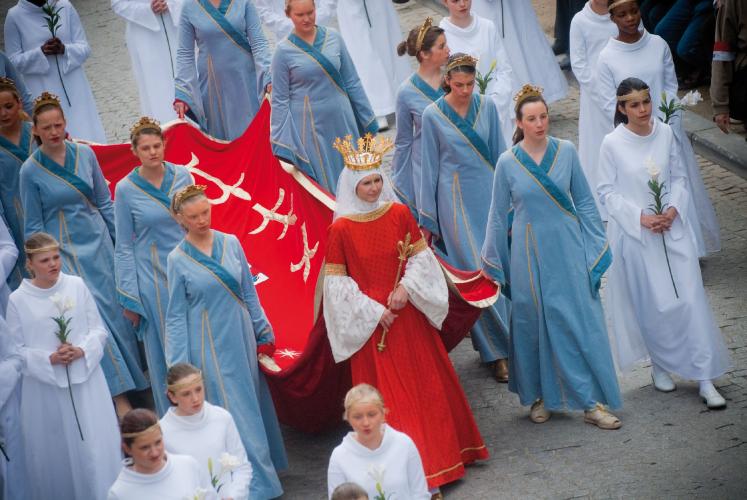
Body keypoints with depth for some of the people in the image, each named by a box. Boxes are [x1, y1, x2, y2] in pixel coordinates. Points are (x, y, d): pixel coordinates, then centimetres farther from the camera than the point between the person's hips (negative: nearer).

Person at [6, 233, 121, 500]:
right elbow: (15, 350, -4)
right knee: (55, 452, 8)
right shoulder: (18, 300, -7)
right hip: (45, 386, -1)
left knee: (95, 448, 4)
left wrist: (82, 351, -16)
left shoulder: (77, 285, -3)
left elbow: (99, 330, 3)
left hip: (84, 381, 1)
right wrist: (49, 358, -18)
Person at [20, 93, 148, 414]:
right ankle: (118, 394, -8)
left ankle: (129, 376, 24)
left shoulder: (85, 155, -1)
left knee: (113, 308, 6)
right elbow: (33, 227, -2)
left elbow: (105, 203, 8)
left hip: (98, 243, 3)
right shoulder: (30, 171, -8)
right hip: (64, 251, -3)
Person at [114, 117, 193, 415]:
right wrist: (128, 297, -4)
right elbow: (124, 247, -4)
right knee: (165, 349, 7)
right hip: (152, 277, -2)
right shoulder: (126, 189, -9)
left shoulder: (182, 176, -2)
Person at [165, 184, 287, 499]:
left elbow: (249, 292, 9)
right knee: (233, 412, -2)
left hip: (242, 337, 4)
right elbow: (177, 315, -4)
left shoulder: (230, 243, 1)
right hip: (210, 345, -3)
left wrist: (263, 332, 9)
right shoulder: (178, 259, -6)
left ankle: (265, 465, 28)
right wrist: (179, 364, -6)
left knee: (252, 404, 12)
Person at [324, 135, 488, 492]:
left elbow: (420, 257, 3)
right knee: (385, 394, 3)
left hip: (408, 316, 3)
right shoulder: (341, 228, -10)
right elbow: (336, 281, -8)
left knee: (425, 384, 12)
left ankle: (439, 455, 28)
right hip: (371, 324, -3)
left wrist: (406, 288, -13)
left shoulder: (399, 214, -2)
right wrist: (371, 311, -12)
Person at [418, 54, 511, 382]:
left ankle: (494, 342, 24)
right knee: (475, 272, -5)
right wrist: (426, 218, 3)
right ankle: (497, 350, 2)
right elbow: (430, 166, 0)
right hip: (456, 200, -3)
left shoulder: (487, 107, 1)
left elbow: (499, 153, 8)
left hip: (488, 194, 3)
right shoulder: (433, 115, -6)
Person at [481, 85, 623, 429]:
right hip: (529, 254, -1)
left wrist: (595, 248, 6)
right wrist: (493, 265, 9)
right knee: (534, 325, 7)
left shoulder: (566, 152, -1)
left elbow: (584, 201, 7)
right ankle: (539, 397, 24)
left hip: (568, 249, 1)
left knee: (581, 321, -1)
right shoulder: (507, 162, -4)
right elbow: (498, 216, 5)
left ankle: (592, 402, 4)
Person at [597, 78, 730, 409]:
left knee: (691, 298, -3)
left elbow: (679, 177, 8)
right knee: (652, 304, 5)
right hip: (634, 233, -2)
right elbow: (606, 192, -5)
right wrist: (640, 217, -15)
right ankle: (660, 367, 29)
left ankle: (705, 378, 2)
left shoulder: (665, 133, -1)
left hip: (672, 227, 2)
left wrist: (673, 209, -9)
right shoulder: (612, 144, -10)